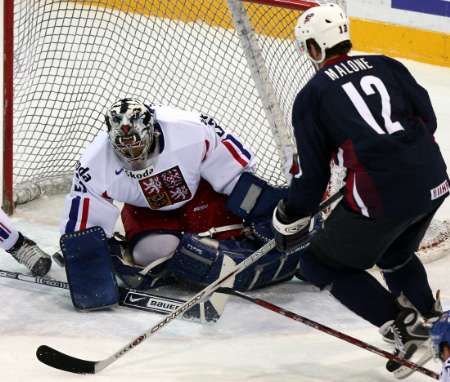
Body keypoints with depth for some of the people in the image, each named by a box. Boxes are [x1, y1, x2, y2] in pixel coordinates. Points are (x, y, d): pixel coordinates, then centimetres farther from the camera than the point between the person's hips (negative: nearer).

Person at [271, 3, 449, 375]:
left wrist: (289, 220, 18)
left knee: (321, 264, 14)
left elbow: (313, 174, 4)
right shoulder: (386, 66, 13)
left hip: (381, 196, -6)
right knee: (396, 257, 34)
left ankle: (401, 325, 5)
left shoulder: (311, 96, 3)